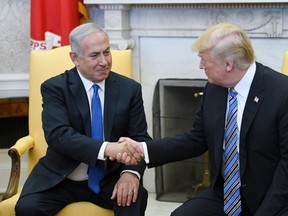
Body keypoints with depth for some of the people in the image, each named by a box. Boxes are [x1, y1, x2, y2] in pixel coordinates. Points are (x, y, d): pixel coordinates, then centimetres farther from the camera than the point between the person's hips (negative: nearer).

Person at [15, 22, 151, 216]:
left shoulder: (130, 88, 1)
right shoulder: (54, 88, -7)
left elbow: (140, 137, 0)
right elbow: (57, 135, -22)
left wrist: (131, 171, -23)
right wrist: (106, 148, -38)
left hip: (109, 178, 0)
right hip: (61, 178, 0)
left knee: (135, 197, -31)